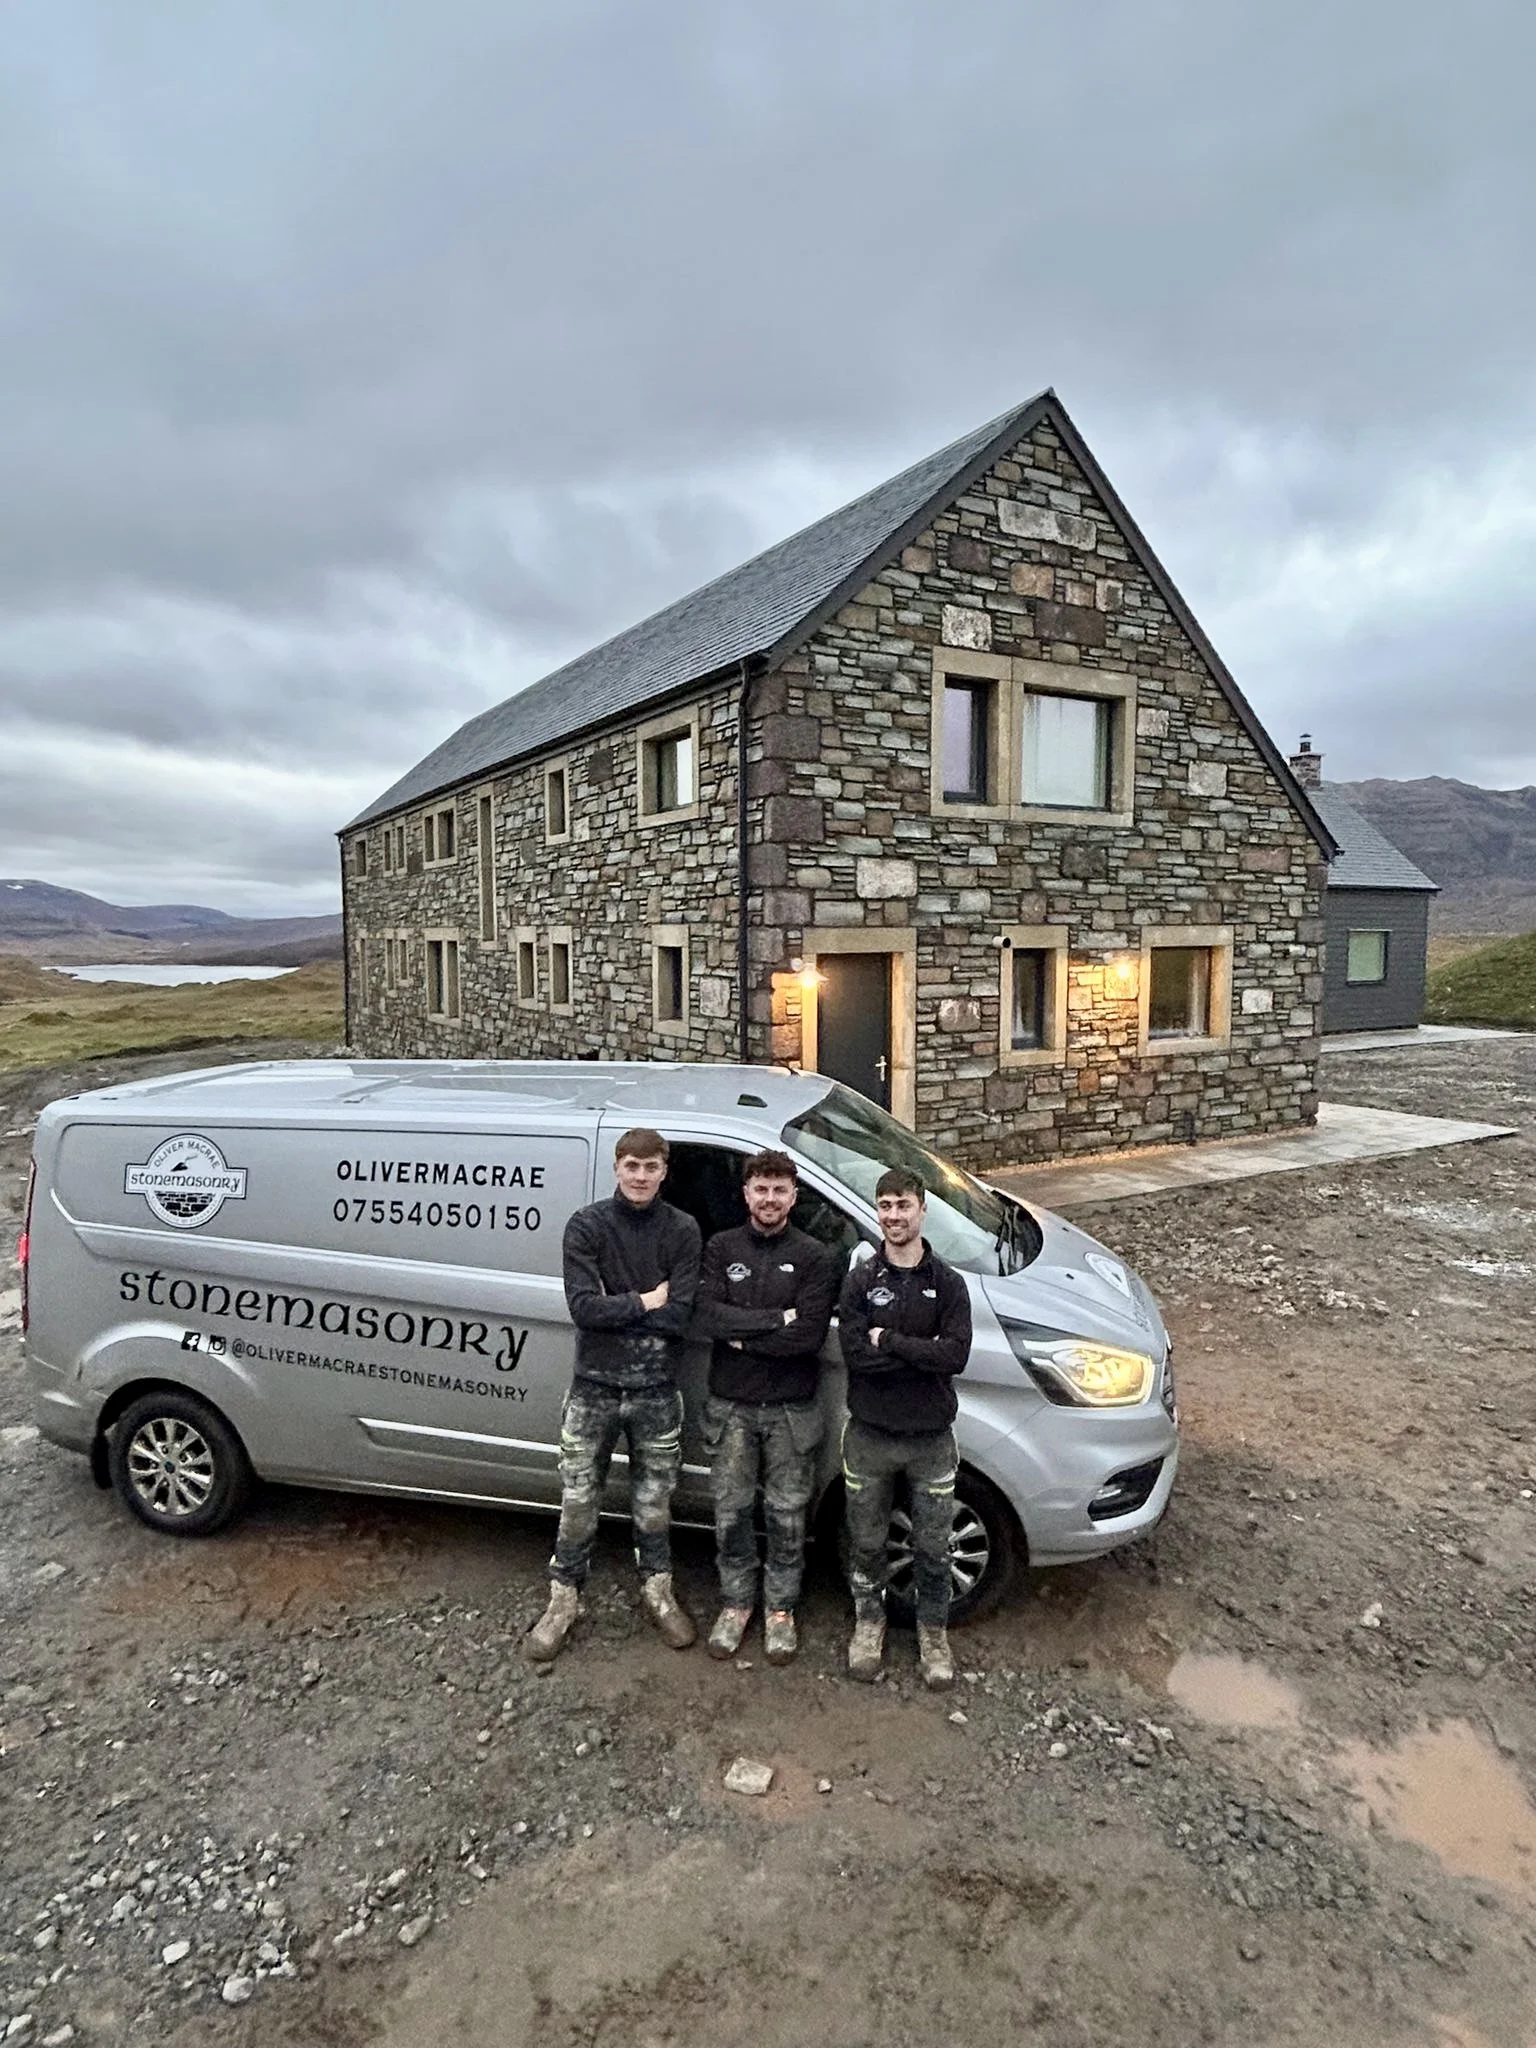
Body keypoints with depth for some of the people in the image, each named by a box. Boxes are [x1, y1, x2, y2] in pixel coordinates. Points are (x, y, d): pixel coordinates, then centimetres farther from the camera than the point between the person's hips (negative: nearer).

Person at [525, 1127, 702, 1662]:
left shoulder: (682, 1231, -5)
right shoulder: (586, 1226, -6)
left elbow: (680, 1316, -13)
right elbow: (582, 1308, -15)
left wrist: (614, 1307, -14)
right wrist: (645, 1303, -14)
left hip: (656, 1390, 1)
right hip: (594, 1384, 0)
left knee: (654, 1500, 15)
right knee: (578, 1500, 9)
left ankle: (657, 1589, 36)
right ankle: (564, 1598, 29)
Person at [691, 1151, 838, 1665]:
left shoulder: (814, 1258, -6)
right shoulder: (721, 1248, 0)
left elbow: (809, 1336, -17)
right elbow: (704, 1317, -14)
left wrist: (741, 1334, -15)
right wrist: (776, 1318, -19)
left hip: (791, 1409, -1)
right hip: (730, 1407, 1)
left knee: (786, 1515, 11)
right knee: (731, 1512, 12)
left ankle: (781, 1607, 30)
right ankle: (737, 1600, 32)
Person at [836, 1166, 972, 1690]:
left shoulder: (948, 1284, -6)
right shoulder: (860, 1282, -6)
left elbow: (956, 1355, -19)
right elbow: (856, 1355, -18)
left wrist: (889, 1341, -21)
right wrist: (923, 1351, -20)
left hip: (931, 1437, 0)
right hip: (870, 1436, 0)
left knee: (932, 1548, 13)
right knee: (867, 1543, 16)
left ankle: (933, 1632, 35)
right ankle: (869, 1620, 40)